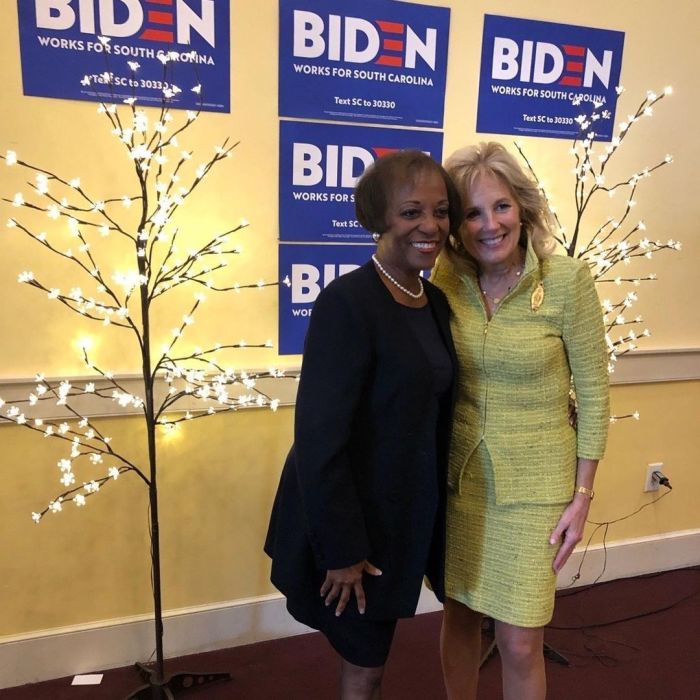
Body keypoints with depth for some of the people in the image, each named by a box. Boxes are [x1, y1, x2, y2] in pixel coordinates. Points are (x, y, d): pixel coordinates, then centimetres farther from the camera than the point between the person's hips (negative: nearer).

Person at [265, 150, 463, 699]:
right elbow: (319, 437, -24)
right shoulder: (347, 301, -23)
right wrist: (342, 549, -19)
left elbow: (436, 413, 9)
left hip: (407, 513, 7)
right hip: (352, 521, -6)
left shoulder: (436, 301, 3)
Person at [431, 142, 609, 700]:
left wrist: (582, 496, -6)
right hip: (459, 473, 3)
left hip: (534, 482, -3)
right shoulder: (445, 279, -6)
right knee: (459, 613, 18)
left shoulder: (567, 279, -15)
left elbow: (593, 392, -7)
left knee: (520, 643, 6)